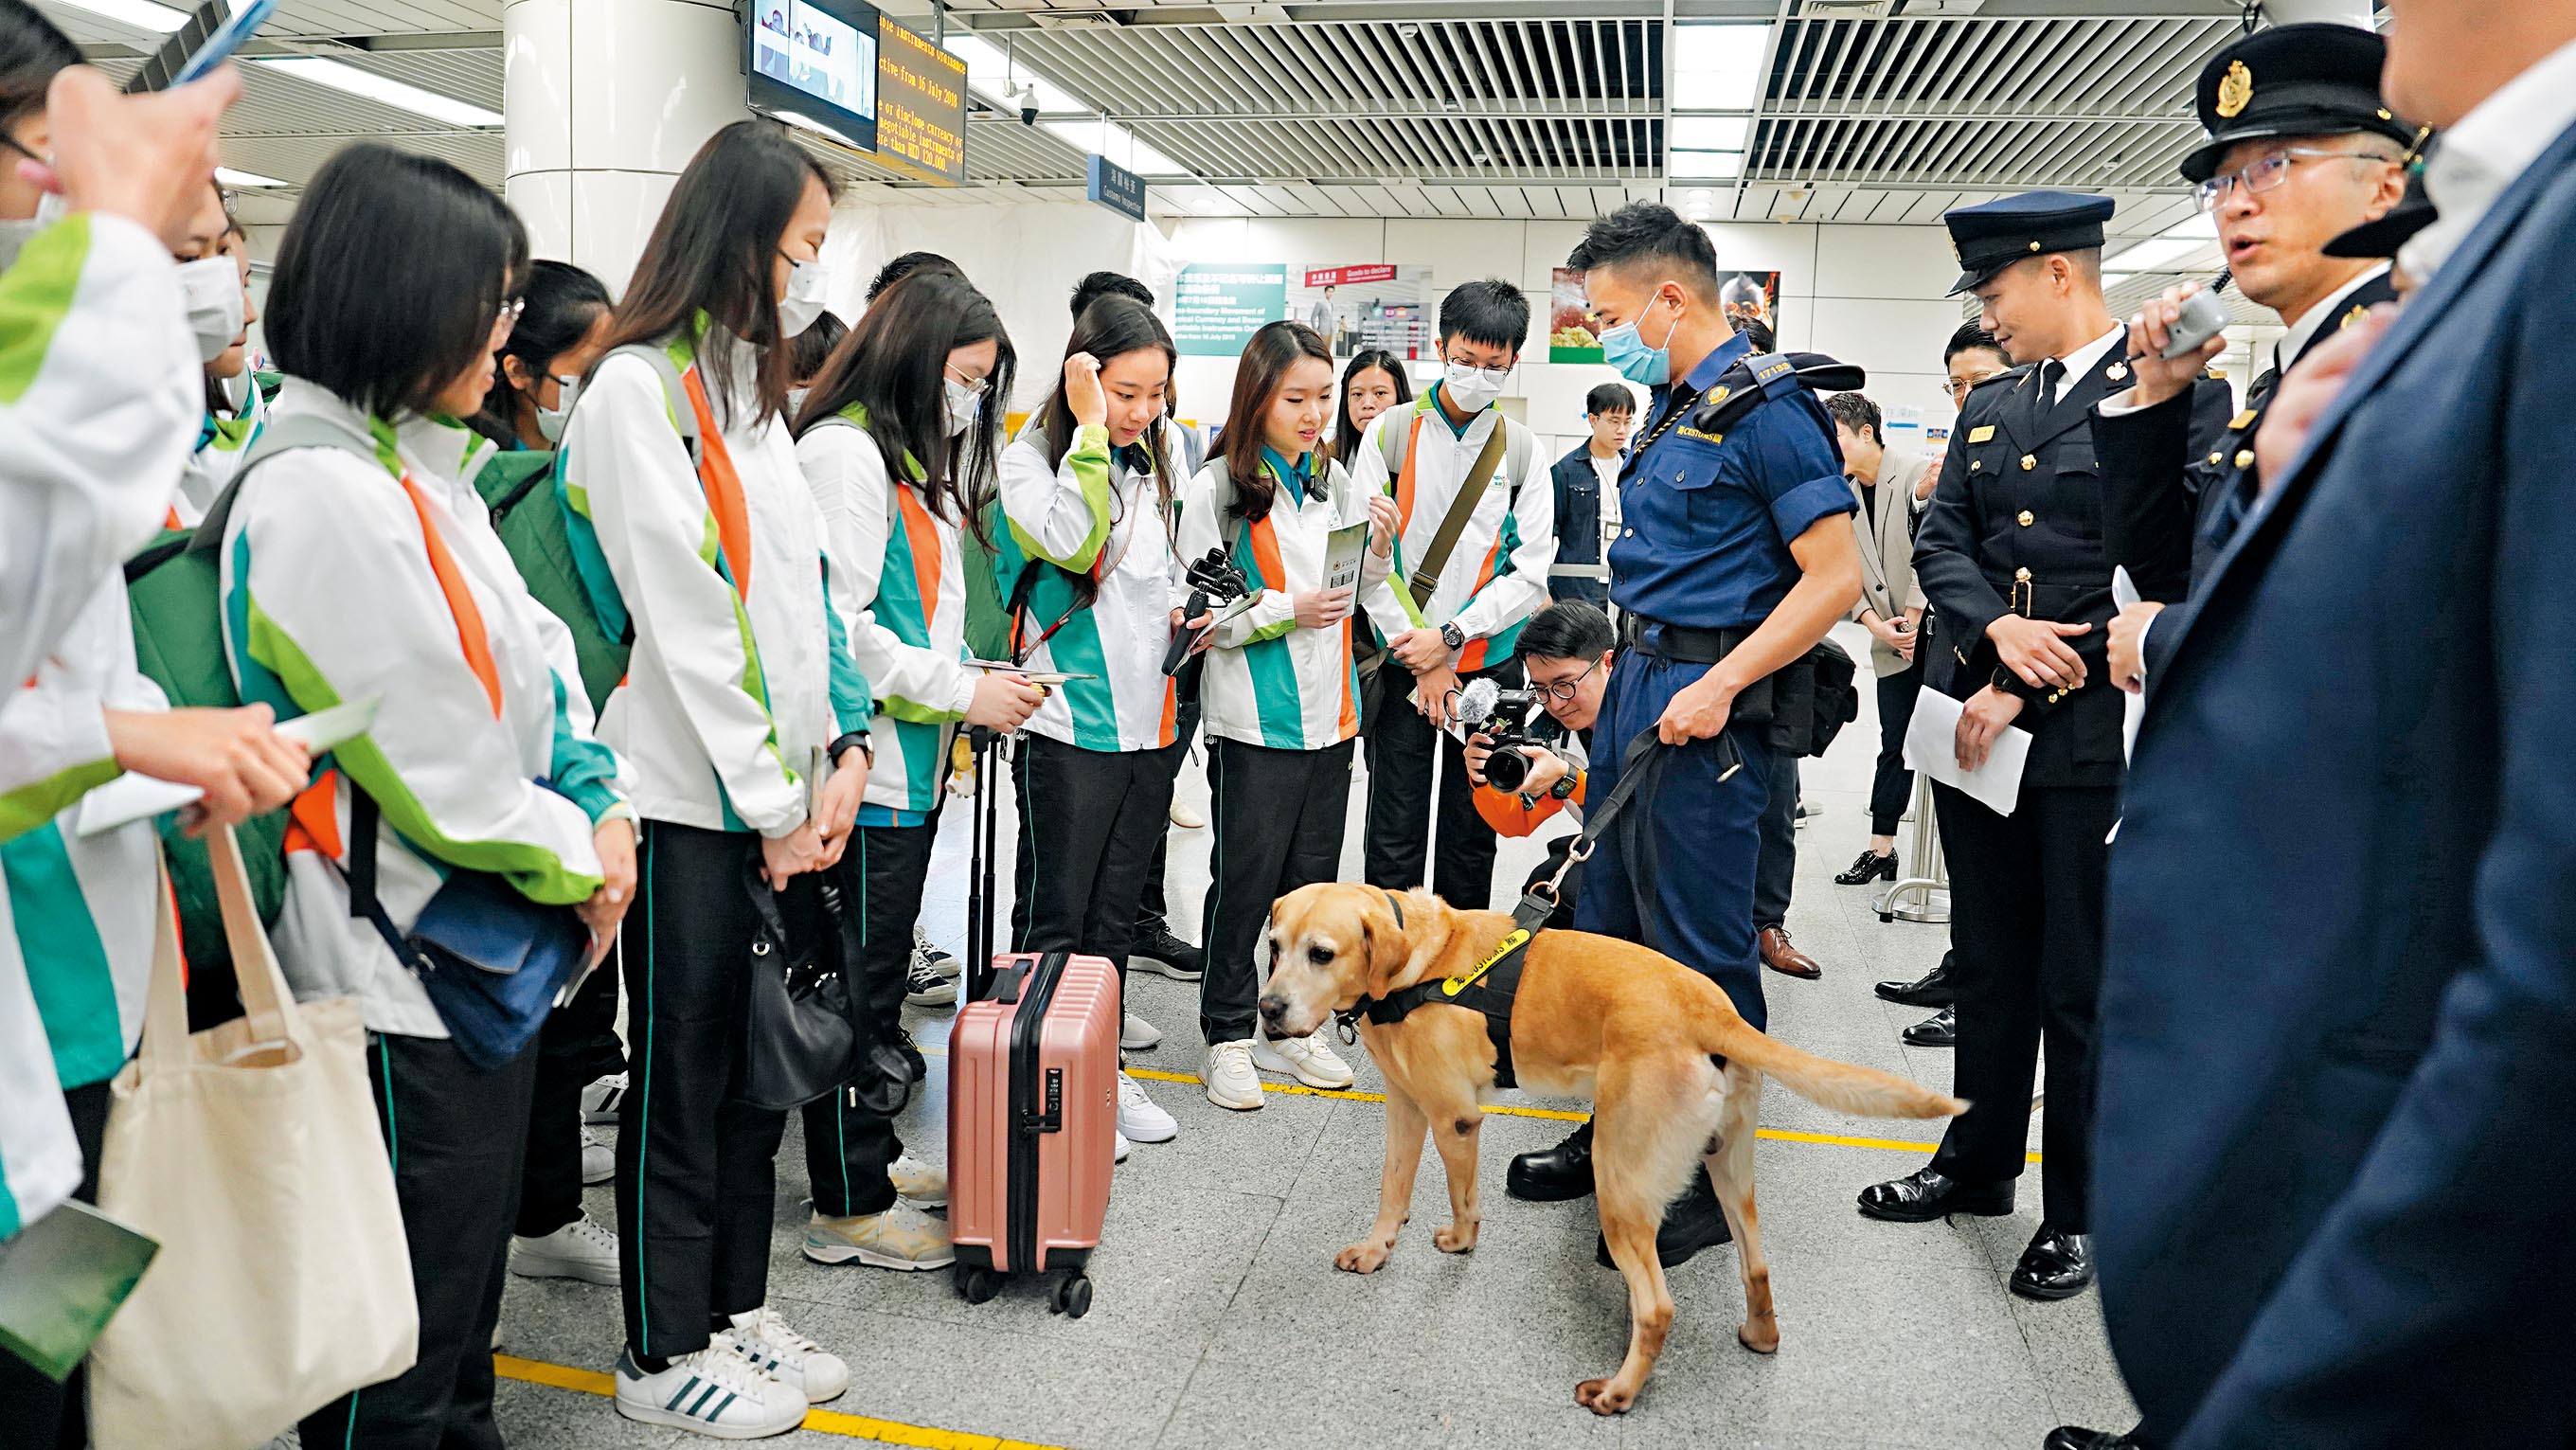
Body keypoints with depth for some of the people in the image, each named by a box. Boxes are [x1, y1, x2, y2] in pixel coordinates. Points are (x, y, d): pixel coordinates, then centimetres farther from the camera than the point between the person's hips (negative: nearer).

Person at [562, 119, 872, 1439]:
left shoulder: (750, 388, 15)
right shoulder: (638, 389, -12)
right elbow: (685, 619, -16)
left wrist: (840, 753, 2)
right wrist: (772, 805, -13)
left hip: (779, 798, 8)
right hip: (690, 802, -8)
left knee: (759, 1060, 15)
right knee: (682, 1073, 4)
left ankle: (736, 1308, 30)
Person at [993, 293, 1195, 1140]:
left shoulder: (1148, 465, 13)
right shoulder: (1031, 458, -8)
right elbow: (1072, 543, -27)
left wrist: (1181, 613, 6)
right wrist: (1090, 430, -22)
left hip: (1148, 721, 7)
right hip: (1069, 724, -7)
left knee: (1116, 910, 15)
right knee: (1056, 915, 3)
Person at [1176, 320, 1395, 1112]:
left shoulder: (1335, 479, 9)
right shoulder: (1218, 487, -9)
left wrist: (1379, 550, -2)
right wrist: (1285, 610, -20)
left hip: (1330, 712, 6)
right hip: (1254, 718, -6)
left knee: (1314, 879, 13)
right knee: (1246, 880, 3)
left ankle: (1293, 1026, 26)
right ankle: (1228, 1037, 15)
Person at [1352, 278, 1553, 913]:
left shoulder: (1522, 448, 3)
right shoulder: (1390, 433, -1)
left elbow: (1531, 572, -1)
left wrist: (1450, 636, -12)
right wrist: (1425, 662, -9)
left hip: (1490, 663, 1)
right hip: (1403, 665, -1)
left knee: (1473, 833, 10)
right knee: (1395, 834, 2)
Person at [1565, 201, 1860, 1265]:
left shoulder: (1765, 410, -13)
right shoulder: (1668, 408, 14)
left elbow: (1836, 578, -18)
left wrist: (1719, 686, -22)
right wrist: (1628, 679, 16)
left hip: (1706, 707, -9)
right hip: (1636, 689, 9)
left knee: (1700, 953, -1)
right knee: (1607, 928, 16)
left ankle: (1714, 1185, 14)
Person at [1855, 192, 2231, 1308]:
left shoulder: (2177, 392, -7)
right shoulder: (1989, 408, 14)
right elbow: (1940, 541, 9)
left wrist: (2024, 691, -15)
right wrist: (1995, 628, -12)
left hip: (2093, 738, -6)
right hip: (1976, 727, 6)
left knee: (2082, 987, 4)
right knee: (1990, 966, 16)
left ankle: (2078, 1211, 19)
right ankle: (1978, 1164, 31)